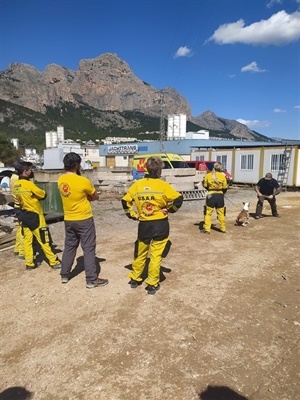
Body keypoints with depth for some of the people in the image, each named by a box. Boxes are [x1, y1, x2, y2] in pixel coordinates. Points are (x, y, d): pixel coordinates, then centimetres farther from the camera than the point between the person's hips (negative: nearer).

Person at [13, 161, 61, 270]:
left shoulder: (16, 185, 5)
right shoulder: (29, 184, -19)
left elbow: (19, 199, 12)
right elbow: (43, 195, -10)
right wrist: (43, 192, 11)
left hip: (24, 215, 8)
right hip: (34, 216, -8)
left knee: (27, 240, 11)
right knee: (44, 240, 0)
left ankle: (29, 263, 17)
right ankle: (54, 262, 8)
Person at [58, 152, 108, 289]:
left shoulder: (60, 180, 0)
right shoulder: (83, 181, -19)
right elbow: (96, 197, -5)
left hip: (68, 220, 7)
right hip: (84, 219, -6)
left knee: (69, 246, 19)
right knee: (89, 249, 2)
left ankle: (64, 275, 29)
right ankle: (91, 280, 8)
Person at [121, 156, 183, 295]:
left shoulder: (137, 184, 0)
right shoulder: (163, 185, -10)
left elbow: (125, 201, 5)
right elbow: (178, 199, -14)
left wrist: (133, 215, 10)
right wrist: (169, 209, -1)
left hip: (144, 225, 3)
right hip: (160, 224, -3)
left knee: (140, 253, 20)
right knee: (156, 255, 7)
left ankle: (135, 279, 35)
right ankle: (152, 284, 15)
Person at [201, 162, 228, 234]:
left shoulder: (208, 175, -4)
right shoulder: (222, 176, -3)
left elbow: (205, 185, 4)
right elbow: (225, 187, 3)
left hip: (211, 195, -1)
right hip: (220, 195, 2)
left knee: (208, 212, 4)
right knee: (221, 213, 13)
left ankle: (207, 229, 2)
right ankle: (223, 228, 22)